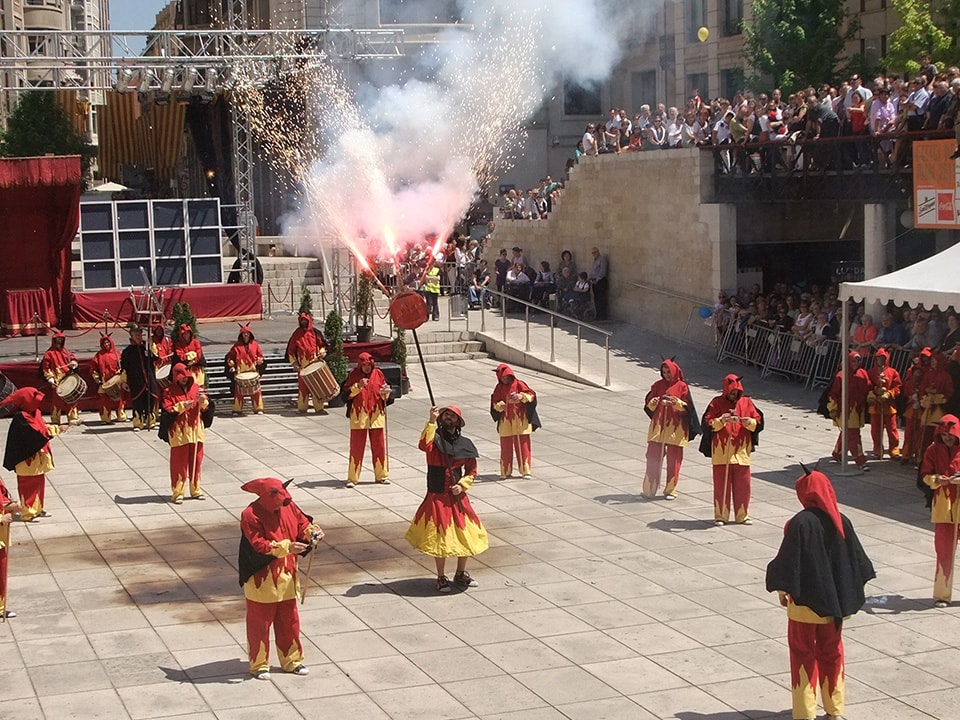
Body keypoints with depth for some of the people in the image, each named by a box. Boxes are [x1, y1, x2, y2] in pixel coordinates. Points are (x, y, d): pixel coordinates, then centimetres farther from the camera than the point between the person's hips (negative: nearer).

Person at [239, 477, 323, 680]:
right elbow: (259, 546, -25)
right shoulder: (251, 515, -21)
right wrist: (286, 547, -32)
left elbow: (302, 523, 9)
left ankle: (292, 661, 29)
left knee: (289, 621, 16)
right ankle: (259, 665, 19)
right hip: (261, 580, -6)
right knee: (259, 623, 7)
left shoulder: (288, 506, -2)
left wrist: (312, 532, -13)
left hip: (287, 578, 6)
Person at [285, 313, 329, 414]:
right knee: (303, 386, -1)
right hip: (303, 365, 0)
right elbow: (290, 350, 9)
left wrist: (321, 353, -6)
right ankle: (302, 408, 6)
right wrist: (294, 363, 2)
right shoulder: (297, 334, 7)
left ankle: (319, 407, 4)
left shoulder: (315, 332, 6)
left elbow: (322, 345, 14)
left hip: (315, 363, 0)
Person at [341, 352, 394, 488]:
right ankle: (352, 478, 6)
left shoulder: (378, 374, 3)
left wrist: (385, 393, -17)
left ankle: (382, 475, 17)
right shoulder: (354, 375, -2)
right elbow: (345, 394, -6)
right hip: (358, 416, -2)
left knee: (379, 446, 7)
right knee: (356, 447, 1)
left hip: (377, 416, 2)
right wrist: (358, 386, -19)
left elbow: (386, 395, 6)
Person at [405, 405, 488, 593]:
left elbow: (472, 471, 10)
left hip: (458, 497, 4)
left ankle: (461, 575, 27)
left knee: (466, 536, 8)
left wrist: (462, 485, -6)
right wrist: (431, 422, -34)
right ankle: (441, 578, 17)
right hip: (437, 497, -4)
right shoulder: (435, 438, -6)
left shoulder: (464, 444, 4)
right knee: (439, 538, 1)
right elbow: (424, 445, -31)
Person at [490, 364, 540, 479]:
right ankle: (505, 472, 12)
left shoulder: (519, 384, -1)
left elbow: (531, 395, -9)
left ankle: (525, 471, 5)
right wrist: (500, 406, -18)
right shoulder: (499, 388, 7)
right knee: (506, 446, 4)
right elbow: (494, 403, 3)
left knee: (523, 445, -1)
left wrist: (522, 396, -28)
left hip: (520, 421, -2)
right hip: (505, 422, 2)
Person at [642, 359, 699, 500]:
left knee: (673, 460, 2)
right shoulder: (658, 385, 8)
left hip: (675, 428, -2)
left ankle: (670, 490, 12)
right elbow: (648, 405, 6)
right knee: (653, 457, 0)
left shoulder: (681, 386, 1)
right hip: (658, 426, 2)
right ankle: (649, 490, 6)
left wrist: (676, 402, -23)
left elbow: (687, 407, -5)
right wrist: (653, 402, -16)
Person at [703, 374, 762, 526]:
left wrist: (750, 422, -15)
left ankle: (742, 515, 17)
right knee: (721, 484, 1)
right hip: (721, 452, -2)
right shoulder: (717, 403, 0)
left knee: (743, 484, 5)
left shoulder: (747, 402, 8)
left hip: (741, 451, 2)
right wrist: (721, 421, -21)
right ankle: (720, 516, 9)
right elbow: (707, 423, -5)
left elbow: (759, 421, 6)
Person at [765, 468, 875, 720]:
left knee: (803, 653, 7)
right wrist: (846, 592, 16)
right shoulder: (841, 521, -3)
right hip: (834, 600, 5)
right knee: (832, 652, 17)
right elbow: (857, 560, 5)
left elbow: (787, 561, -16)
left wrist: (781, 589, -2)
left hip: (805, 600, -5)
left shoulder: (800, 522, -18)